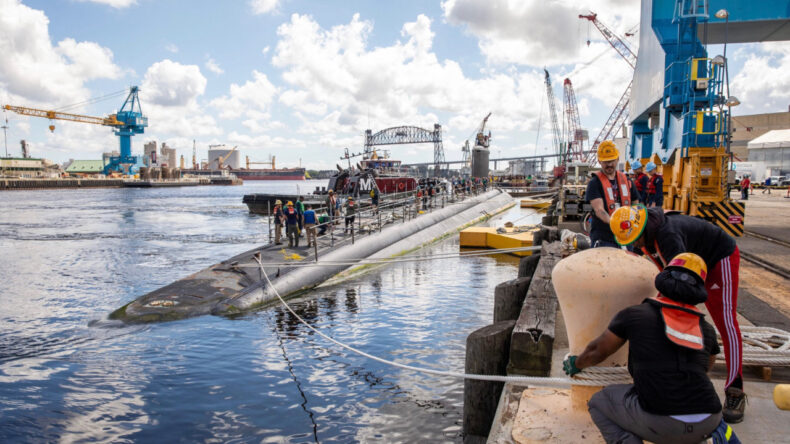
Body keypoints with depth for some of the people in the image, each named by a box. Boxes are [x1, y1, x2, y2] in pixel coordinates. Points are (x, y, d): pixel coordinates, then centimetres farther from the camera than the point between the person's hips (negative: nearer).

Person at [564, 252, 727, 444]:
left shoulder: (634, 314, 7)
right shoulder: (706, 330, 16)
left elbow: (597, 351, 18)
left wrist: (576, 364, 40)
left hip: (662, 423, -5)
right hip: (706, 423, 6)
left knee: (599, 402, 21)